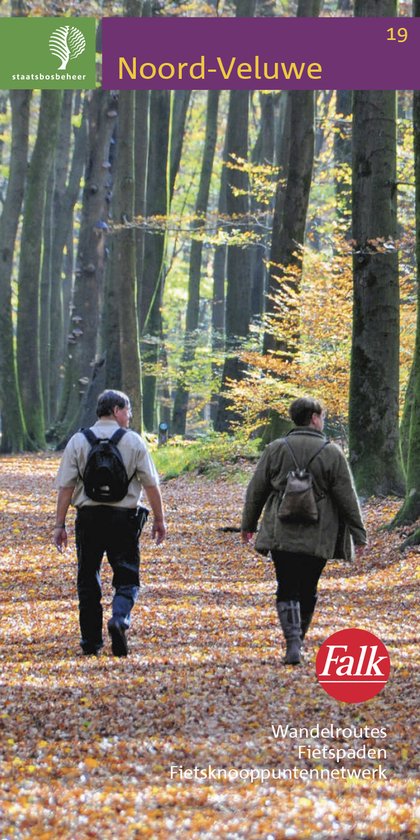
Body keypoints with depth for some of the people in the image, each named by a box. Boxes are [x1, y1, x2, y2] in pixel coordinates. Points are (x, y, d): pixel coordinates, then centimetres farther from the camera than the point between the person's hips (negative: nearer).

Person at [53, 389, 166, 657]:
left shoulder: (78, 441, 2)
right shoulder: (133, 441, -1)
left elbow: (66, 487, -1)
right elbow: (151, 485, 0)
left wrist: (60, 525, 3)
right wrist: (159, 519, 10)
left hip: (89, 516, 2)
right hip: (123, 516, -2)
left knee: (88, 580, 11)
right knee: (127, 577, 6)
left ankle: (91, 641, 11)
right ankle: (120, 619, -22)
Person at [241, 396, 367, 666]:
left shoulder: (275, 449, 1)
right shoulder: (332, 453, -4)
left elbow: (256, 491, 6)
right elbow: (347, 499, -2)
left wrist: (249, 524, 19)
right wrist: (359, 535, 6)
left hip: (281, 534, 1)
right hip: (318, 537, 0)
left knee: (287, 590, 0)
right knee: (308, 590, 14)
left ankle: (293, 642, -16)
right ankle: (298, 640, 25)